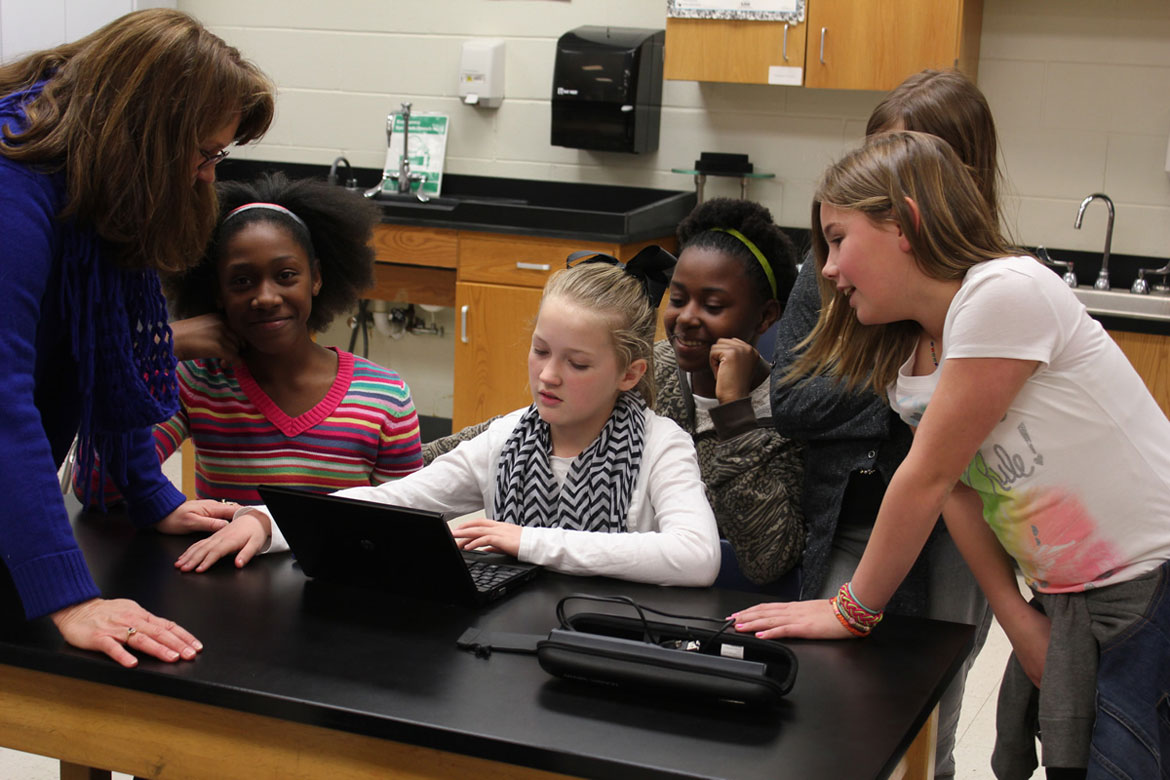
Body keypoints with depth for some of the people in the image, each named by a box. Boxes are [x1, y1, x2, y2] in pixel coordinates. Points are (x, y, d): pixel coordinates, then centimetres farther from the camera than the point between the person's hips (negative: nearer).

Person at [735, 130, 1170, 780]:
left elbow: (929, 476, -17)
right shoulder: (904, 364, 6)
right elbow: (955, 493, 5)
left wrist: (853, 610, -8)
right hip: (1065, 604, 7)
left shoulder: (1004, 293, -21)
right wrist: (1017, 618, -6)